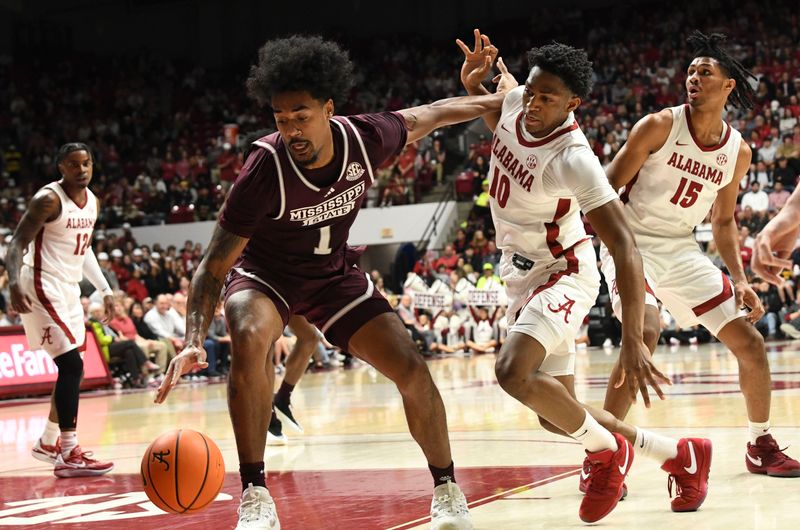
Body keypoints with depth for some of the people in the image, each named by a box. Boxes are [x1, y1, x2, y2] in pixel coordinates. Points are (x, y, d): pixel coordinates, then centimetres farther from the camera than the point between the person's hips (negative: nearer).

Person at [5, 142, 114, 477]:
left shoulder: (92, 202, 9)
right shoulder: (49, 199, -16)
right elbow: (18, 242, -19)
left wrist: (105, 289, 20)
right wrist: (14, 282, -35)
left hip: (69, 289, 9)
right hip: (43, 288, -9)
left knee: (71, 368, 13)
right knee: (72, 365, -17)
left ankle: (48, 443, 28)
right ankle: (69, 456, -17)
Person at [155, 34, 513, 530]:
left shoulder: (365, 139, -23)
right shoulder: (265, 170, -33)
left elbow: (425, 116, 0)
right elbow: (215, 265, -28)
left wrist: (499, 101, 12)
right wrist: (195, 341, -42)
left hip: (334, 272, 3)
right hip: (266, 272, -3)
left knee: (412, 369, -7)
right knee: (250, 339, -35)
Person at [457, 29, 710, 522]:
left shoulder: (575, 161, -30)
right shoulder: (517, 101, -9)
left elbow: (625, 248, -33)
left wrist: (633, 340, -40)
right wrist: (473, 84, -2)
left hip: (563, 273, -8)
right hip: (521, 273, 8)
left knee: (513, 371, -33)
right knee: (558, 416, 9)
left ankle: (607, 450, -7)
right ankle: (682, 456, 27)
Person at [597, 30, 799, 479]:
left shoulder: (738, 151, 1)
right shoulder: (660, 126, -13)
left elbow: (723, 221, 13)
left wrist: (740, 280, 0)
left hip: (682, 251, 5)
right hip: (634, 242, -5)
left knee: (750, 341, 3)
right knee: (645, 332, -30)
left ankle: (761, 446, 24)